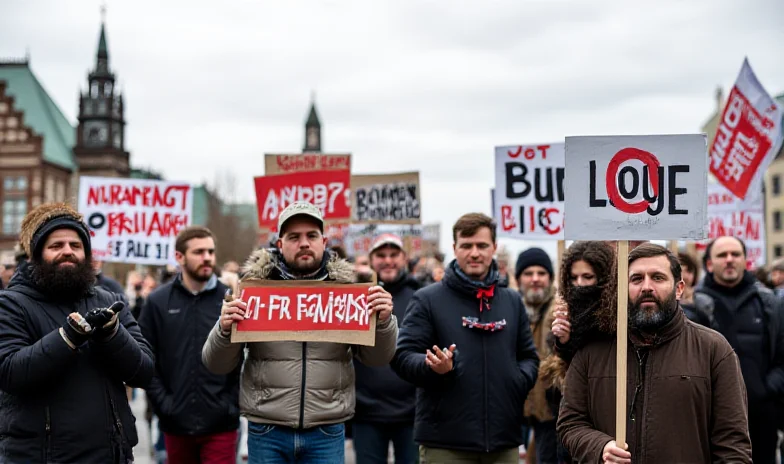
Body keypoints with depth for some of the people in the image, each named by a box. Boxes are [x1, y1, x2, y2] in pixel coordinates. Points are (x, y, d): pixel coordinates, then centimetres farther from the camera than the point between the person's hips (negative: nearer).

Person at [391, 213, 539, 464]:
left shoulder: (512, 301, 14)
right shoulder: (428, 299, 0)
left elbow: (529, 357, 19)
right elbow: (402, 356, -5)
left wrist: (520, 380, -3)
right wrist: (434, 367, -25)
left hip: (503, 439, 4)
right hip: (445, 442, -4)